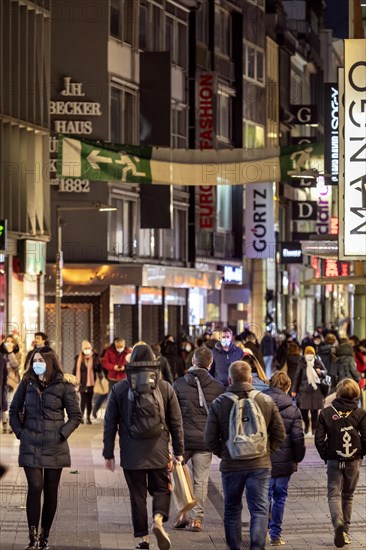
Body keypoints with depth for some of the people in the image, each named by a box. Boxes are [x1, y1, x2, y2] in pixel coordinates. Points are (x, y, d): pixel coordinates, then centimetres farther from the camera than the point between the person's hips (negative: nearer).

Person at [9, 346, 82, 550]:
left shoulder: (63, 386, -2)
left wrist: (62, 434, -8)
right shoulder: (27, 384, 5)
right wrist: (20, 431, 3)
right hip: (31, 446, 0)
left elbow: (76, 416, 2)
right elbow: (14, 410, 14)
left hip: (54, 446, 0)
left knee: (51, 491, 5)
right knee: (35, 487, -10)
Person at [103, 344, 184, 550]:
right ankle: (159, 518, -14)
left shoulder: (119, 389, 0)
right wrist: (179, 451, 12)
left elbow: (110, 423, 2)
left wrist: (108, 453, 9)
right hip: (158, 452, 0)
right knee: (161, 490, 13)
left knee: (137, 495, 8)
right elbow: (176, 422, 4)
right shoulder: (165, 387, 0)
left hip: (131, 454, 0)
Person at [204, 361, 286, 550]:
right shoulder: (266, 401, 0)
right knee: (259, 510, 0)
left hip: (231, 465, 0)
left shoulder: (219, 404, -4)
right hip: (260, 464, 0)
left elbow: (210, 438, -3)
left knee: (232, 510, 14)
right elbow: (279, 434, 4)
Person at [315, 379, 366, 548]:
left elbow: (319, 439, -5)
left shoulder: (326, 413, -4)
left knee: (334, 494, 2)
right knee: (348, 495, 15)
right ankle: (345, 531, 19)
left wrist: (326, 456, 8)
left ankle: (338, 522, -26)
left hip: (333, 460, -1)